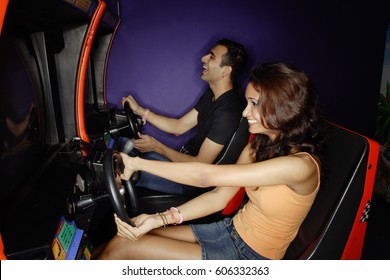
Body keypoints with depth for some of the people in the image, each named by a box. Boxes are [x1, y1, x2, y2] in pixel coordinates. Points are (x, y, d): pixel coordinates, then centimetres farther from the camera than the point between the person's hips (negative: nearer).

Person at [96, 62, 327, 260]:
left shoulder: (302, 165, -26)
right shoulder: (258, 146, -1)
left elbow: (206, 176, -30)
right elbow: (219, 197, -3)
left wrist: (137, 162, -22)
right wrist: (160, 219, -14)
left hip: (249, 256, -6)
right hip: (230, 231, 6)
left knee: (123, 247, -11)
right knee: (123, 238, -5)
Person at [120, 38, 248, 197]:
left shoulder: (227, 112, -28)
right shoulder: (212, 95, 3)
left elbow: (201, 165, -24)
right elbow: (179, 127, 6)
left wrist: (157, 147, -17)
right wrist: (140, 111, 1)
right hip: (186, 156, 9)